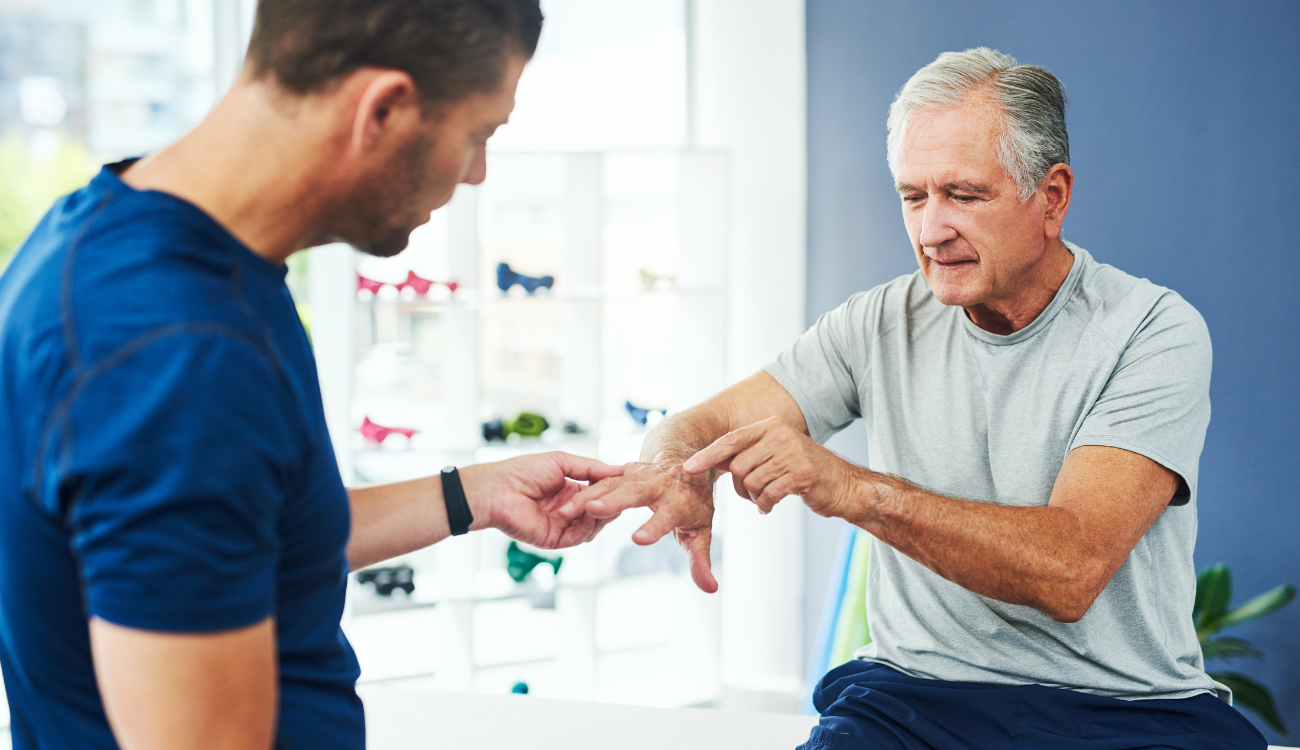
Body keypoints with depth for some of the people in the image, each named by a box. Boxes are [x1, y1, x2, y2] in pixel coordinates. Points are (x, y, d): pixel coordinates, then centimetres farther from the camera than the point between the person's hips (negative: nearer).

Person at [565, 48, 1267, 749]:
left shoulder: (1155, 331, -7)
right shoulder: (881, 323, 7)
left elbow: (1070, 571, -19)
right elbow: (702, 424, 6)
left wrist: (853, 488, -29)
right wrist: (680, 472, -19)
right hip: (915, 691, 2)